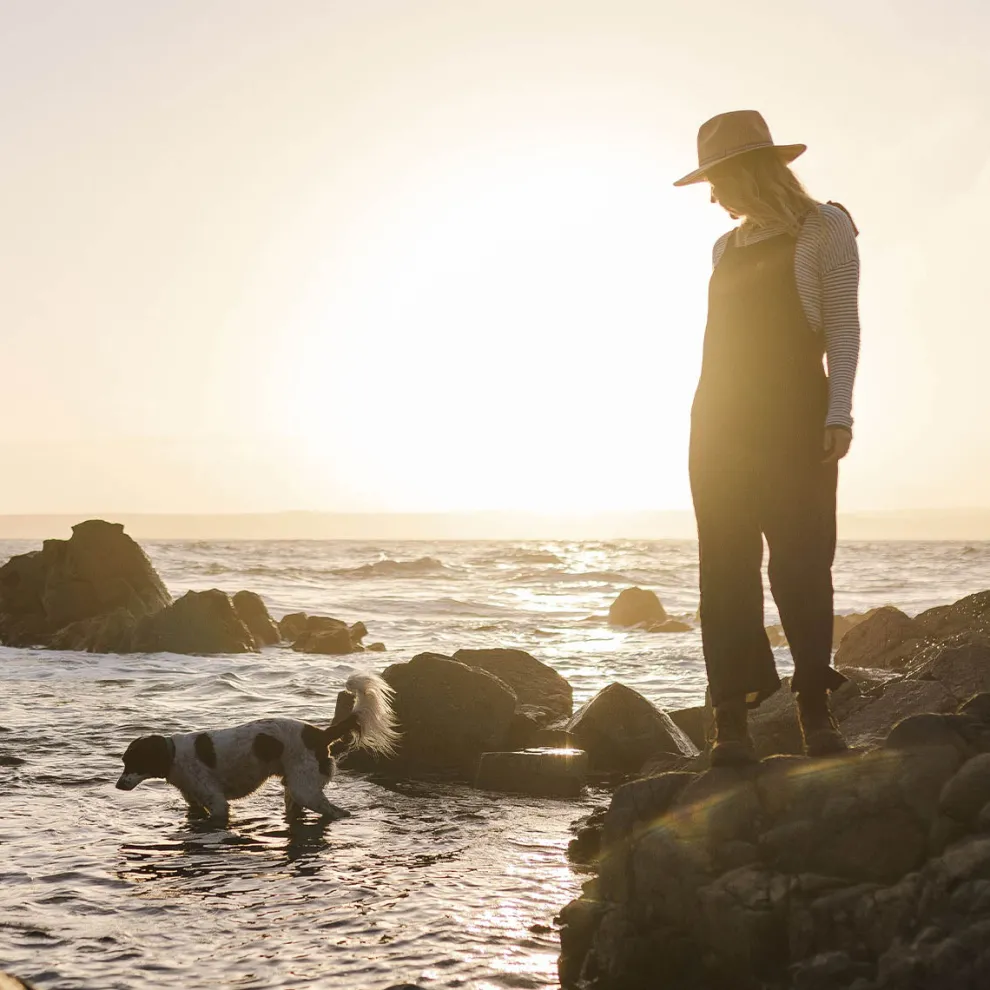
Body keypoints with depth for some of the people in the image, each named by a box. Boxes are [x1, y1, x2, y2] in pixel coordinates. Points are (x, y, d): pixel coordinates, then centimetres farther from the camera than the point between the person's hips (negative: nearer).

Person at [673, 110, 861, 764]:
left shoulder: (824, 228, 4)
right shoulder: (727, 247, 20)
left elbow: (842, 326, -4)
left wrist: (838, 414, -14)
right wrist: (708, 425, 12)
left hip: (795, 421, -5)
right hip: (721, 423, 5)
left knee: (801, 563, -10)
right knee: (727, 569, -2)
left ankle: (816, 710, -1)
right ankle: (732, 721, -3)